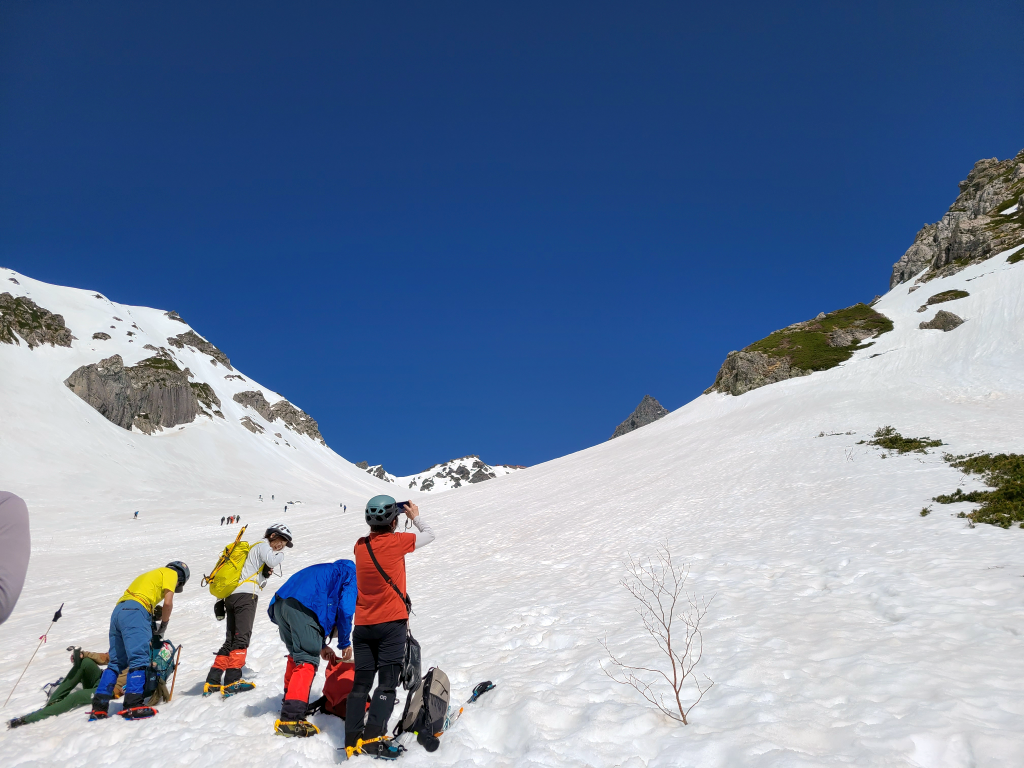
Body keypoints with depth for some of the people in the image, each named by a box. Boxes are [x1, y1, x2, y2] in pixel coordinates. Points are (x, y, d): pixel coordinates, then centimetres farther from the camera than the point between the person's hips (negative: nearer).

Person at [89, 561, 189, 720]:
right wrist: (163, 626, 13)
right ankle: (132, 705, -25)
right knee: (139, 659, -14)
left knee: (116, 662, 11)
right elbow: (168, 603, 1)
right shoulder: (171, 573, 13)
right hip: (135, 611, -9)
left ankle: (98, 707, 8)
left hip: (118, 610, 9)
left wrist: (153, 628, 22)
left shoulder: (152, 575, 36)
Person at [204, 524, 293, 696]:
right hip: (245, 595, -9)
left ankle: (213, 681, 9)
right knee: (242, 637, -11)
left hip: (231, 596, 10)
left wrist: (266, 574, 8)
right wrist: (280, 553, 5)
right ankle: (232, 680, -16)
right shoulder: (263, 546, 4)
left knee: (230, 640, 11)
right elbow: (272, 561, -15)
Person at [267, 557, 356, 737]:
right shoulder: (352, 573, 14)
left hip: (280, 604, 9)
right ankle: (290, 719, -14)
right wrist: (345, 644, 15)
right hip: (302, 607, -9)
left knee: (297, 655, 25)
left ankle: (290, 702, 37)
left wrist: (321, 646, 31)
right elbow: (345, 609, 4)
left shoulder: (331, 572, 37)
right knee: (307, 660, -8)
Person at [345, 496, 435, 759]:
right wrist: (415, 516, 22)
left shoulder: (360, 546, 1)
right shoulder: (397, 542, -11)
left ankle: (353, 739, 9)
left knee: (361, 682, 11)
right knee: (387, 682, 0)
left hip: (363, 625, 5)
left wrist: (395, 513, 24)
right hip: (392, 622, -5)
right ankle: (373, 737, -8)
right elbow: (429, 534, 5)